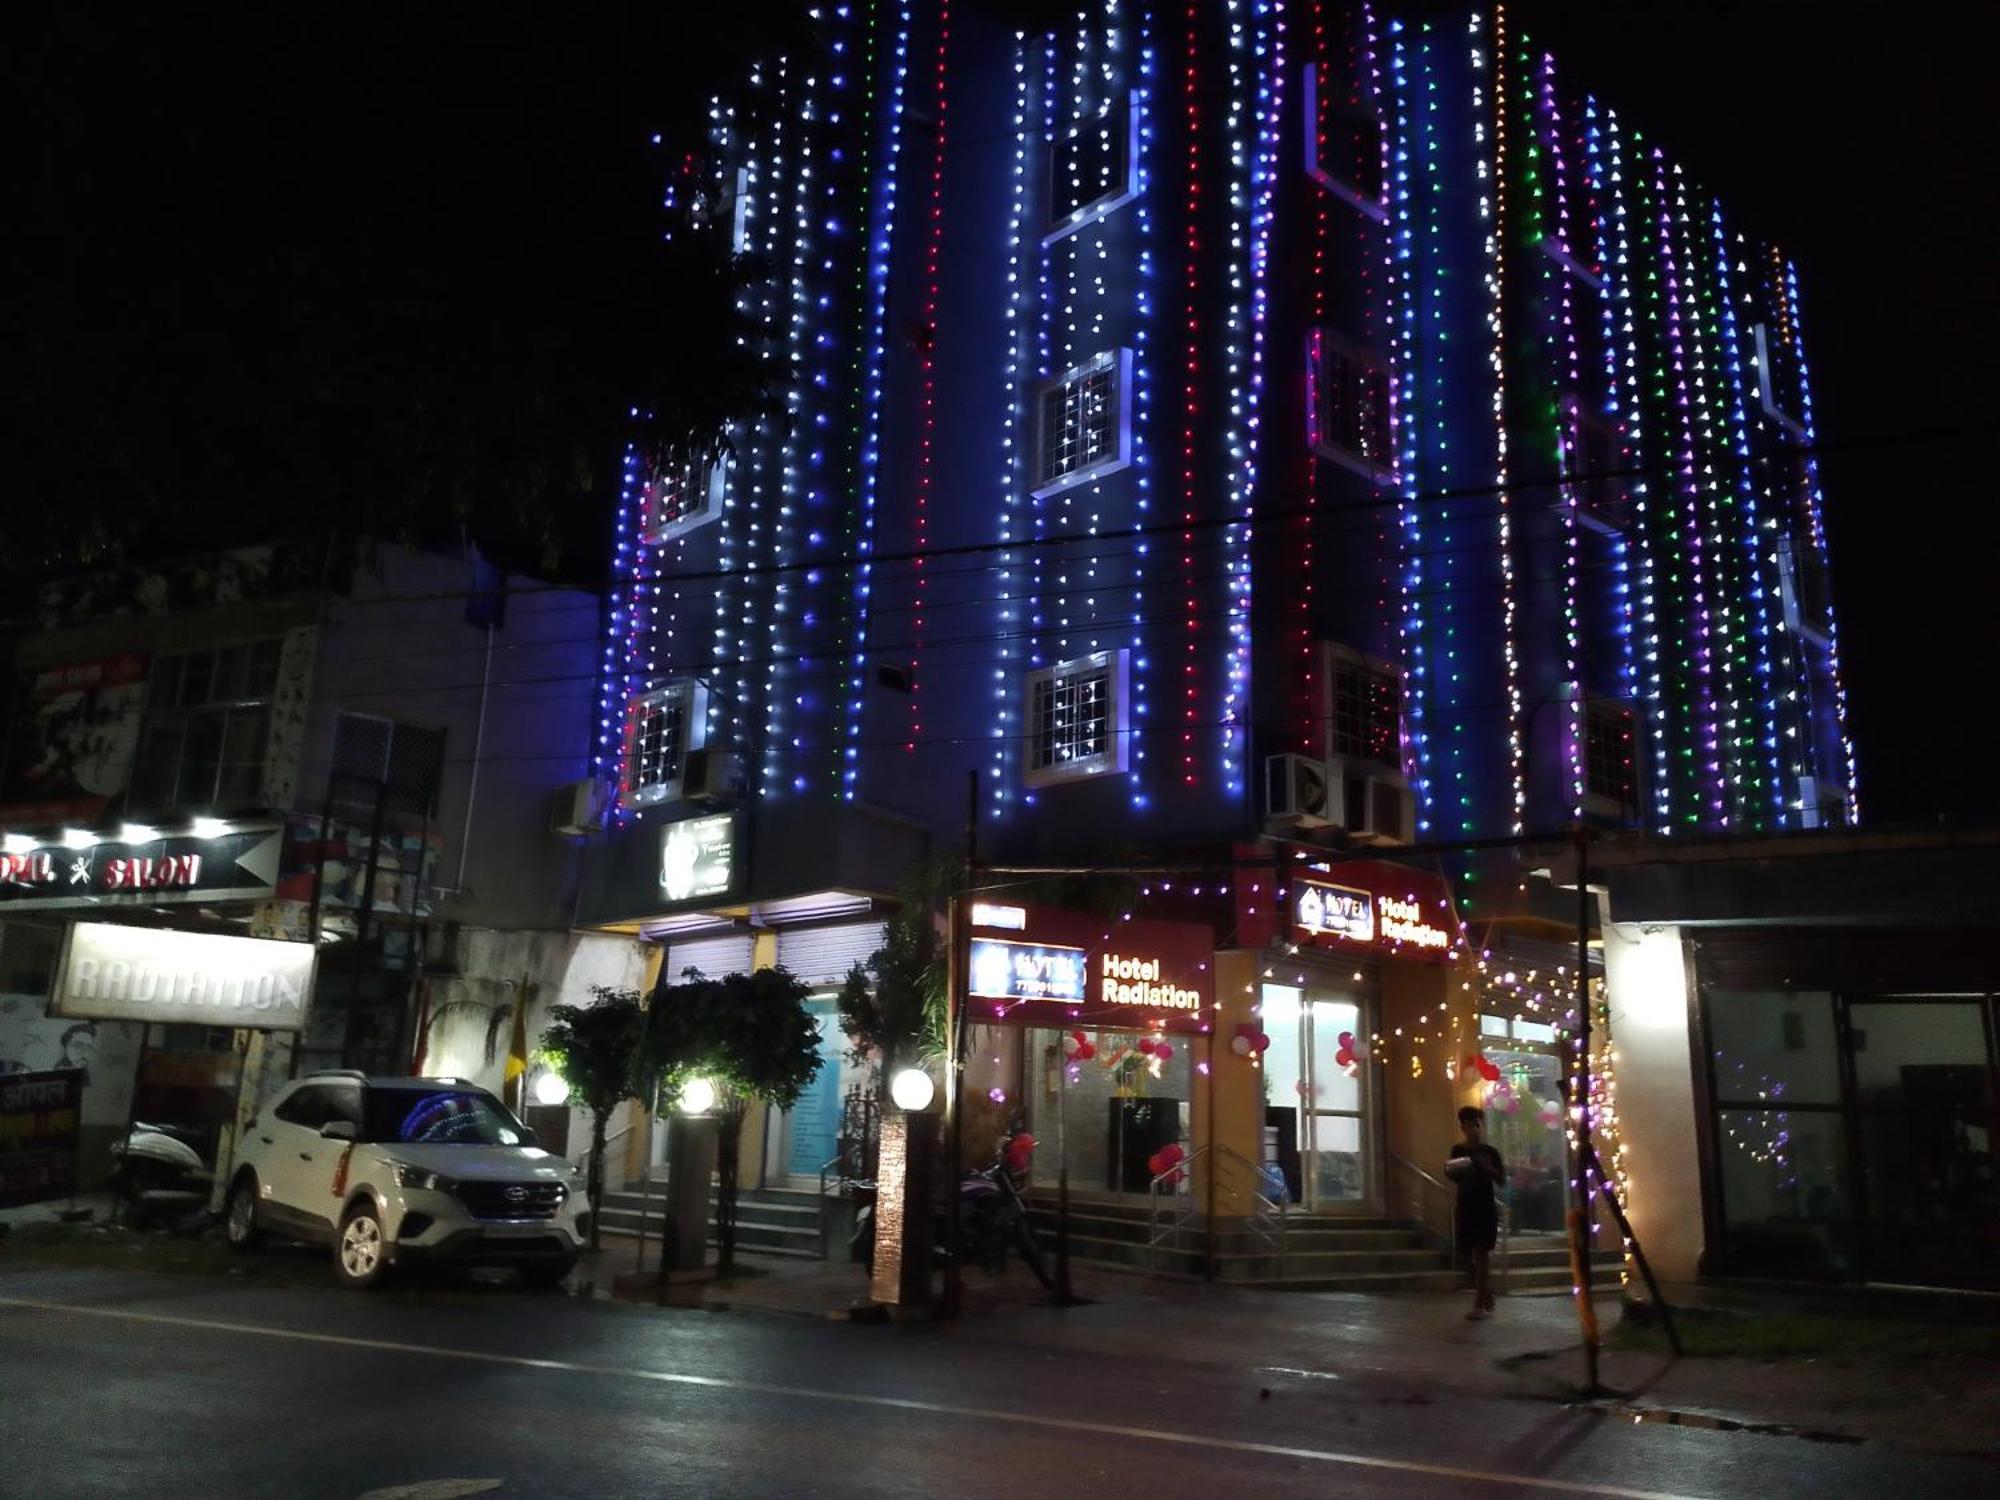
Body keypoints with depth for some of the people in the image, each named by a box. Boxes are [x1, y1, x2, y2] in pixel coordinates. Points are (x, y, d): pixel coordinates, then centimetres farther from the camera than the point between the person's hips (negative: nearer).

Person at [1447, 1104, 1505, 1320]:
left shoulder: (1490, 1152, -3)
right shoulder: (1457, 1150, 7)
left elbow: (1502, 1181, -5)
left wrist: (1488, 1167, -22)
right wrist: (1451, 1172, -8)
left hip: (1486, 1209, -4)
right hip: (1465, 1209, 4)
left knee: (1481, 1255, -8)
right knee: (1472, 1256, 9)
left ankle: (1479, 1305, -9)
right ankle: (1488, 1302, 22)